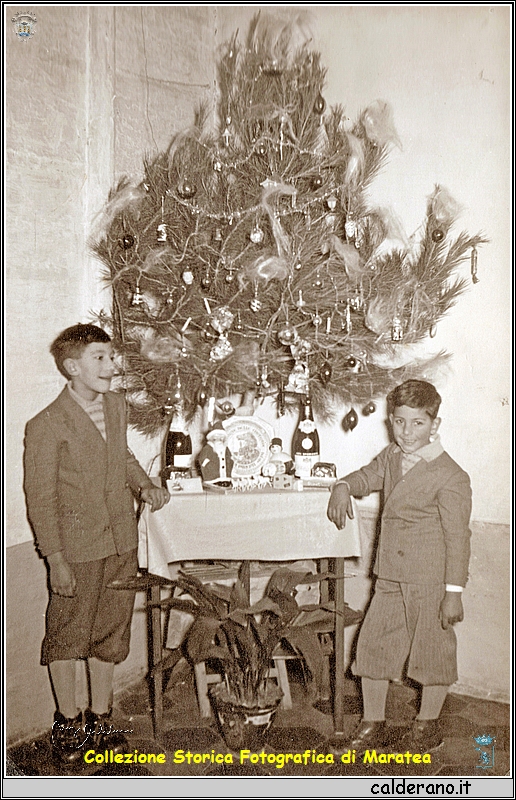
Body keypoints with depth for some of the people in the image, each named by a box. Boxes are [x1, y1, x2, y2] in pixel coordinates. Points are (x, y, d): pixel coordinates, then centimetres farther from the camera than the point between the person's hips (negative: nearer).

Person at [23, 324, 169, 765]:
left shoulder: (116, 405, 5)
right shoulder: (47, 426, -15)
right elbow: (40, 498, -12)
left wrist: (144, 485, 2)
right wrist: (56, 559, -13)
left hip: (122, 542, 6)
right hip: (76, 547, -6)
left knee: (111, 632, 15)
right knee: (67, 635, 10)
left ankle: (100, 719, 32)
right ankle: (68, 721, 31)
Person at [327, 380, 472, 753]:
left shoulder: (451, 477, -15)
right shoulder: (391, 457, 5)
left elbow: (458, 537, -14)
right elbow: (368, 475, 25)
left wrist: (454, 592, -15)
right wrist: (343, 487, 2)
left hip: (430, 583, -6)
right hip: (390, 578, 6)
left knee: (433, 652, 11)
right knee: (372, 645, 10)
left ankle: (428, 725, 33)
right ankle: (373, 724, 28)